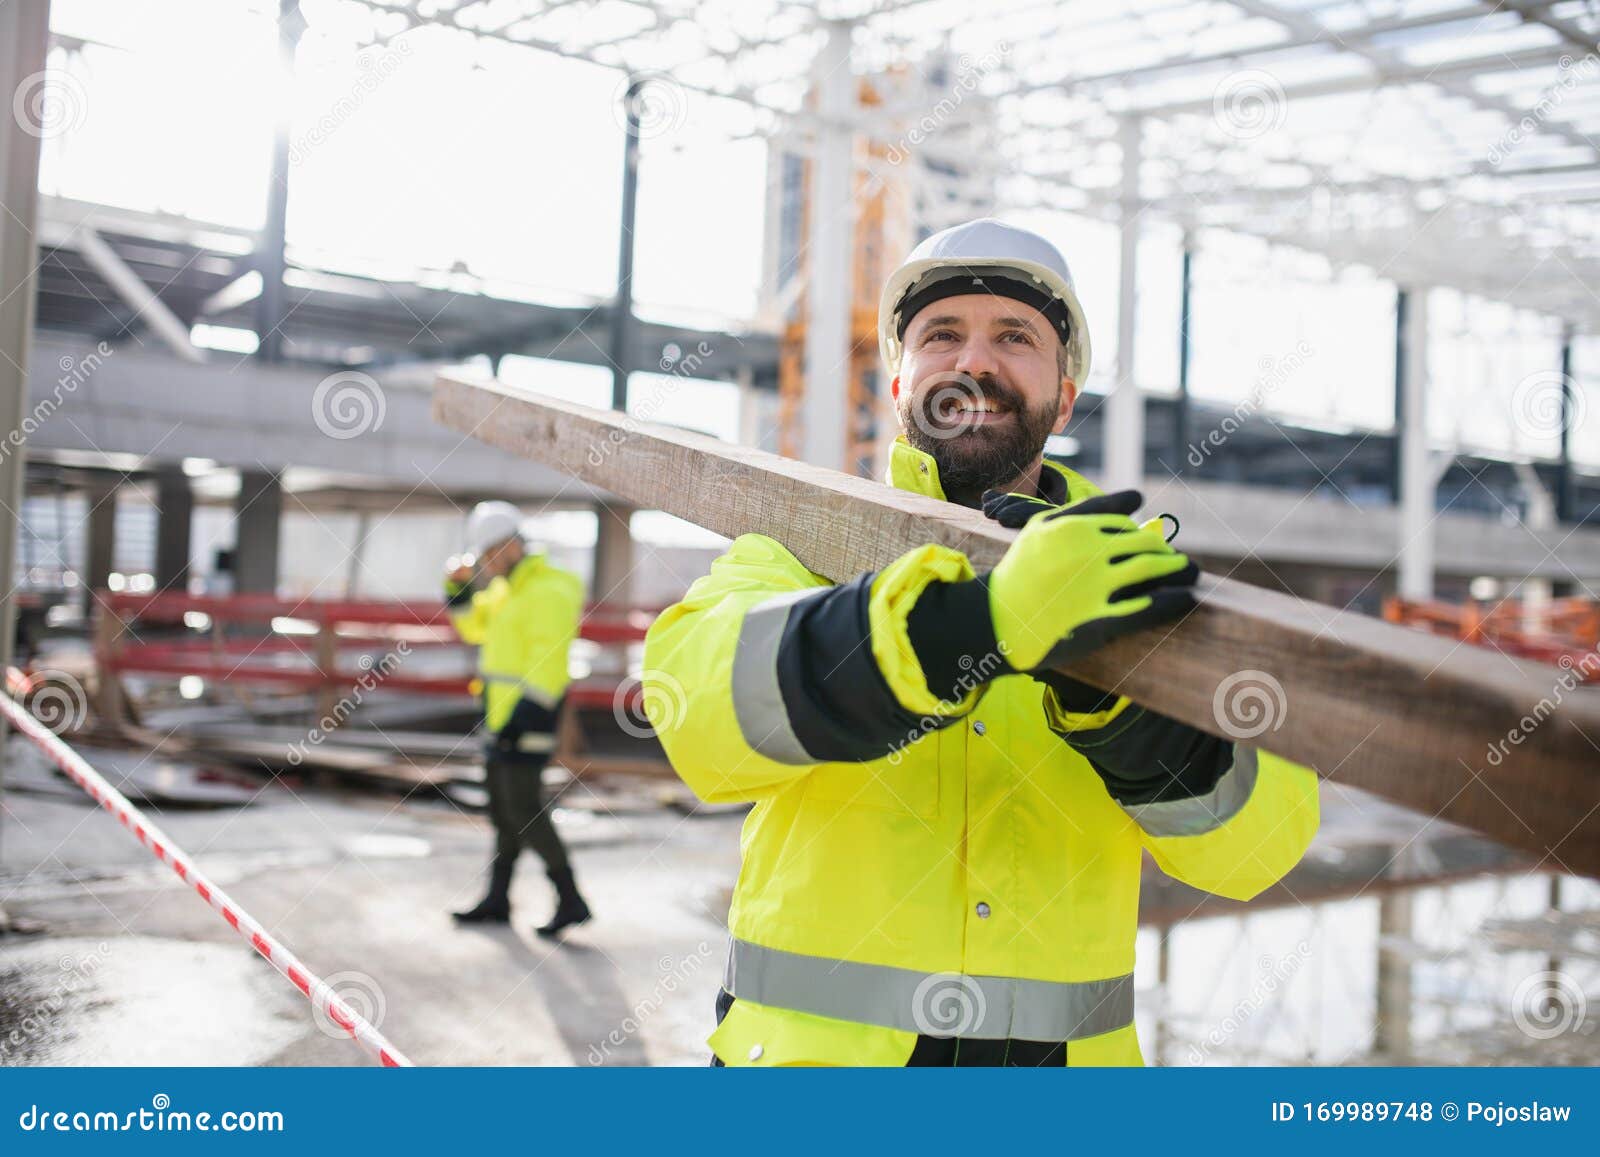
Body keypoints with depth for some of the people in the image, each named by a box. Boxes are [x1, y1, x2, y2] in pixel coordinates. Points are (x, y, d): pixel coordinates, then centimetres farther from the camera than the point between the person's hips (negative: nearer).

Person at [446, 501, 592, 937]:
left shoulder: (549, 594, -17)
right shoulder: (507, 589, 14)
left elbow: (547, 665, -22)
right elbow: (474, 626, 26)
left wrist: (522, 718, -26)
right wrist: (459, 588, 9)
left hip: (528, 719, -10)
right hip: (503, 714, 10)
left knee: (525, 811, -10)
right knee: (502, 810, 14)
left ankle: (570, 900, -3)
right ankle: (497, 901, 23)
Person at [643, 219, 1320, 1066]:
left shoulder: (1128, 575, 5)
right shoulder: (809, 544, 0)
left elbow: (1262, 837, -7)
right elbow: (699, 692, -21)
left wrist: (1106, 697, -26)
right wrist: (973, 623, -35)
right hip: (812, 1045, -1)